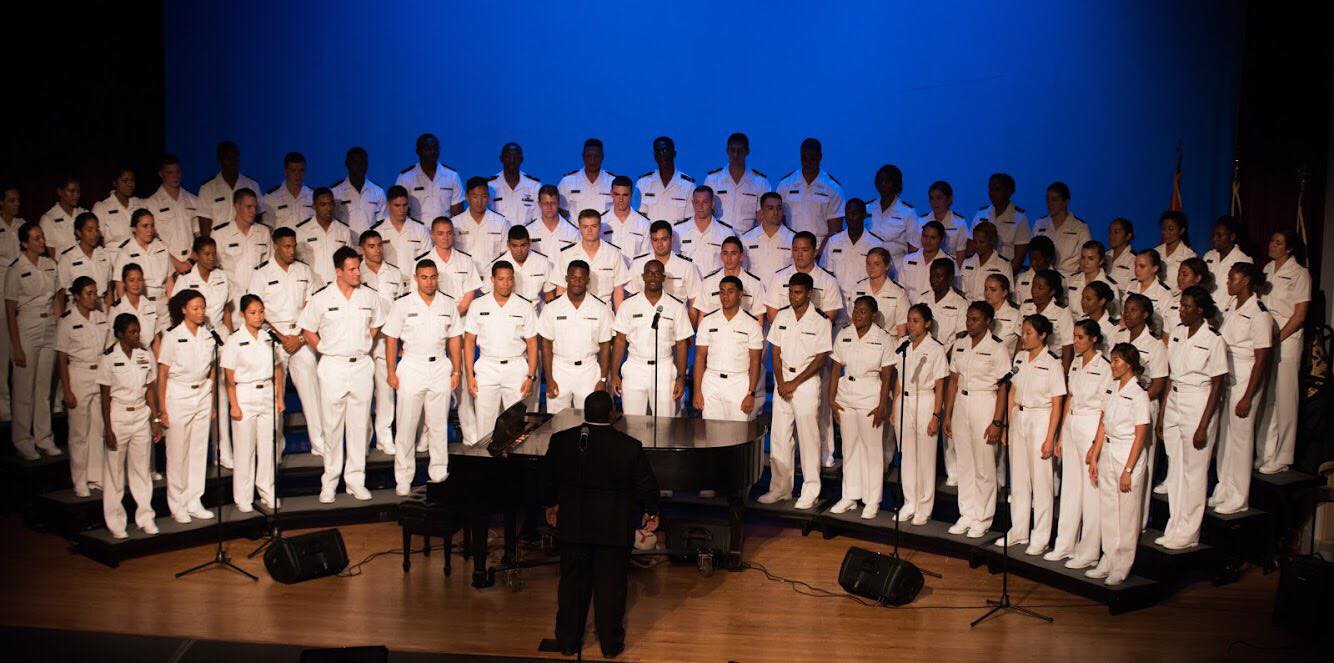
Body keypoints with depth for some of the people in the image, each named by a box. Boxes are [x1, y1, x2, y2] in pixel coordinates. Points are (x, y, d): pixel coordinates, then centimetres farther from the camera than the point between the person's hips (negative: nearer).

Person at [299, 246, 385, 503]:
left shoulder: (370, 296, 3)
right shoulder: (321, 298, -5)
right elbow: (308, 331, 5)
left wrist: (362, 347, 8)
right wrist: (327, 350, 0)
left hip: (362, 366, 2)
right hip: (333, 368, -2)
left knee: (360, 425, 7)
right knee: (332, 426, 3)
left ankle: (355, 479, 16)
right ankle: (329, 482, 13)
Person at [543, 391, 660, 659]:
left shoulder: (560, 441, -9)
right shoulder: (630, 446, -16)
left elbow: (549, 479, 6)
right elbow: (647, 486, -6)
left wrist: (551, 506, 25)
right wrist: (651, 512, 13)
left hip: (572, 526, 2)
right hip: (614, 528, -2)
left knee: (572, 584, 16)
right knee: (611, 587, 10)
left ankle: (568, 641, 27)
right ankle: (610, 643, 22)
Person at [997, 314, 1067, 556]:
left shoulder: (1052, 363, -11)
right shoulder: (1020, 358, 5)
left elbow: (1056, 405, -10)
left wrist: (1050, 438, -13)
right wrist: (1007, 426, 8)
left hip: (1040, 420, -6)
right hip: (1019, 418, 6)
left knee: (1041, 481, 1)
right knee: (1018, 479, 12)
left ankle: (1040, 538, 11)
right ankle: (1019, 531, 24)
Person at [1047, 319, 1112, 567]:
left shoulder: (1104, 368, -11)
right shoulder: (1075, 363, 10)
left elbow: (1106, 409, -11)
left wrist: (1096, 444, -15)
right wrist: (1060, 435, 14)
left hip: (1092, 427, -7)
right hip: (1071, 425, 7)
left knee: (1091, 490, 0)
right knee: (1069, 486, 11)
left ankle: (1089, 552, 8)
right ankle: (1065, 545, 20)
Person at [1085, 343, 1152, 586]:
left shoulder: (1138, 395, -13)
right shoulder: (1110, 390, 7)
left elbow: (1140, 436, -14)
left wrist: (1128, 470, -15)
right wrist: (1094, 458, 8)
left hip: (1129, 454, -7)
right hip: (1107, 452, 7)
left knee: (1127, 513, 3)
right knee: (1107, 509, 12)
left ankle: (1121, 567, 12)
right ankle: (1108, 561, 22)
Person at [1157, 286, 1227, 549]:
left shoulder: (1213, 341, -11)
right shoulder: (1177, 333, 6)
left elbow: (1217, 387, -10)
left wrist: (1203, 426, -14)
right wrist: (1161, 414, 10)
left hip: (1198, 406, -6)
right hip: (1174, 403, 6)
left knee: (1194, 471, 2)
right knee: (1174, 469, 11)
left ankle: (1188, 533, 12)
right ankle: (1174, 528, 20)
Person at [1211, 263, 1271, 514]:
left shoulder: (1259, 315, -13)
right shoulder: (1230, 307, 8)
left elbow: (1261, 360, -13)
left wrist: (1247, 398, -15)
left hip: (1244, 382, -7)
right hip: (1223, 379, 7)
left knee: (1240, 438, 1)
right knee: (1223, 435, 11)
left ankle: (1238, 498, 11)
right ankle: (1223, 491, 23)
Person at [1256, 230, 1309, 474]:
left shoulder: (1300, 273, -6)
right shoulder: (1268, 269, 12)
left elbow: (1300, 315, -9)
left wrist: (1276, 340, -14)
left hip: (1286, 340, -6)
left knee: (1282, 399, -2)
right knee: (1263, 398, 8)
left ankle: (1280, 459, 6)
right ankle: (1264, 454, 17)